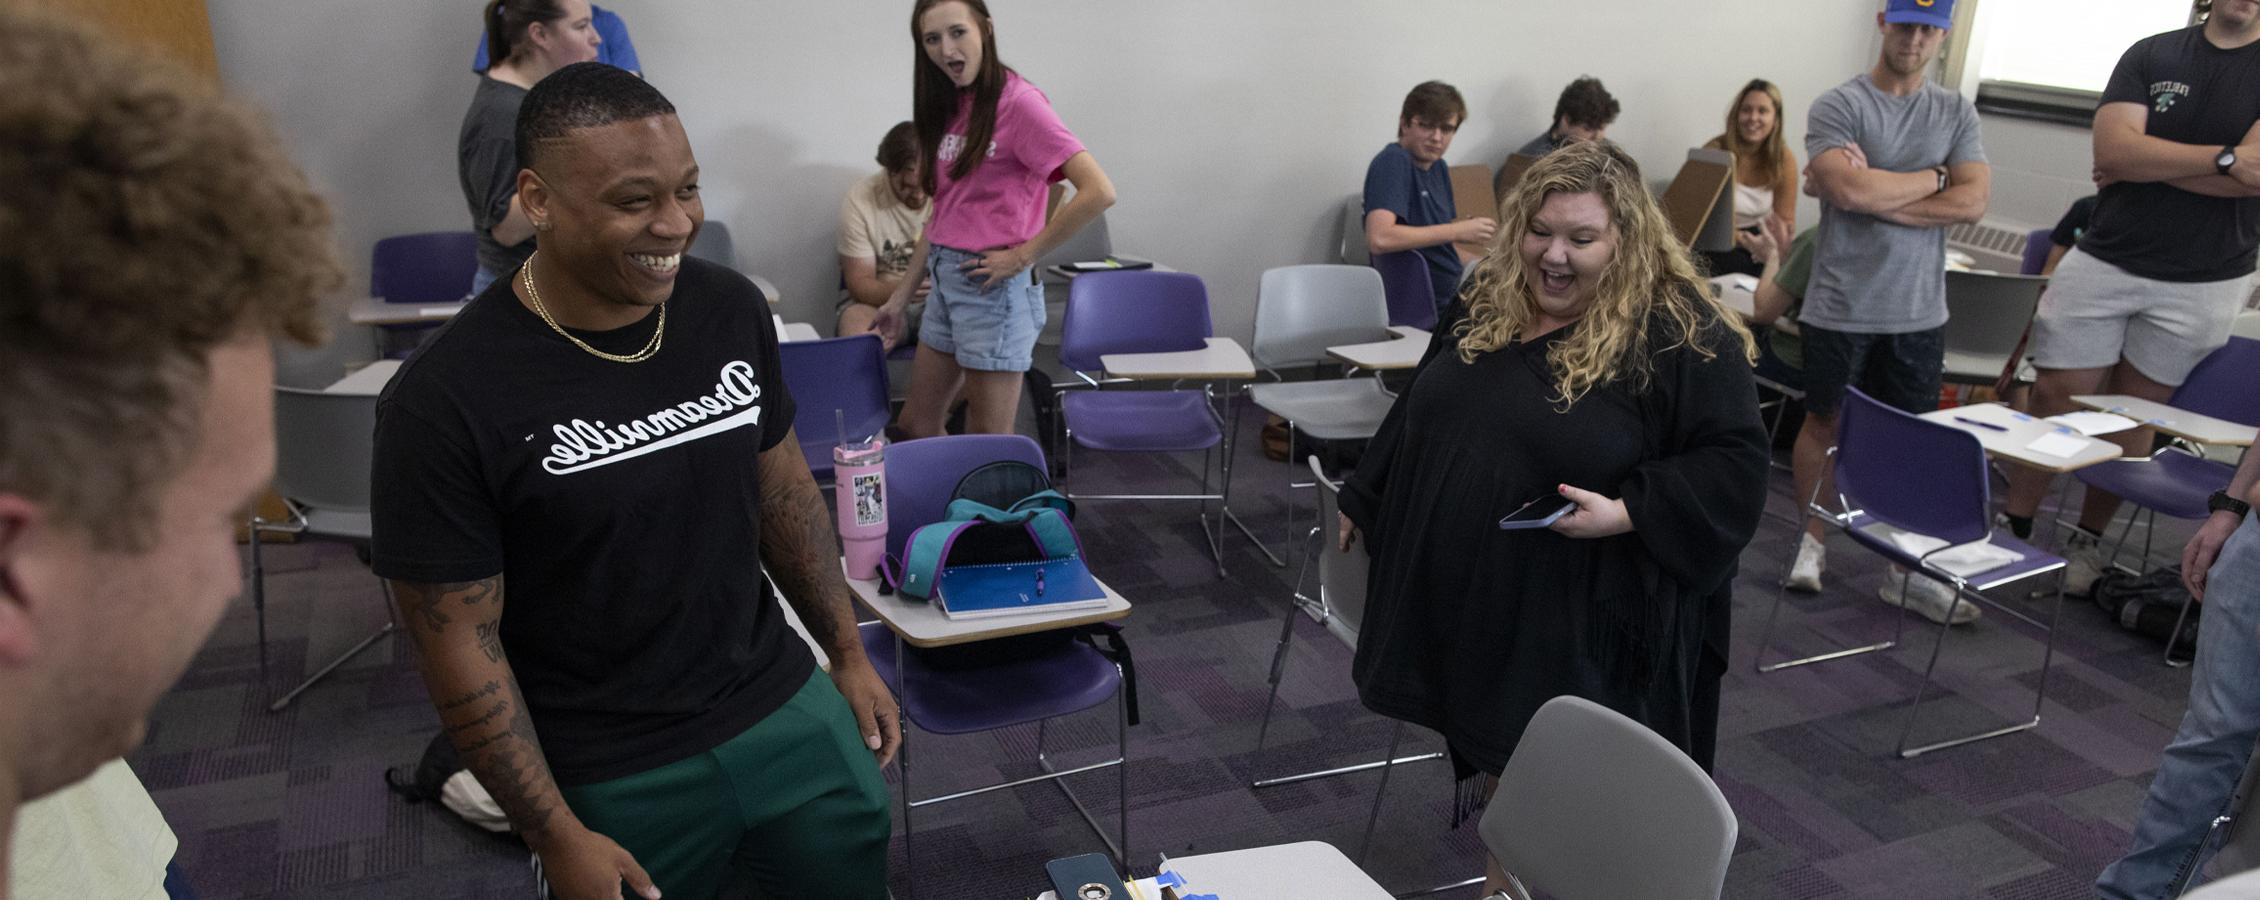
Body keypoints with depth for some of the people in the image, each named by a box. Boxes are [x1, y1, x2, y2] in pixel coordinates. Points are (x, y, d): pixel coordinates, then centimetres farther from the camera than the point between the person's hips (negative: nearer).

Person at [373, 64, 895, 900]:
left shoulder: (731, 309, -5)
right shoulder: (444, 400, -19)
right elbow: (460, 642, -13)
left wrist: (848, 653, 11)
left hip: (788, 713, 4)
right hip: (615, 781, -4)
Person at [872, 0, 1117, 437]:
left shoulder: (1019, 102, -13)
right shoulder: (948, 106, 10)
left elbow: (1098, 192, -22)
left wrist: (1024, 255, -16)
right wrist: (902, 297, 16)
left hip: (994, 286, -8)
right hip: (944, 282, 8)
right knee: (915, 426, 16)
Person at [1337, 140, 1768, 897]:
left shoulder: (1684, 336, -18)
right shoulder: (1486, 300, 3)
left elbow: (1734, 464, -16)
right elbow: (1420, 411, 15)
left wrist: (1626, 513, -29)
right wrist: (1365, 500, 20)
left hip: (1583, 615, -6)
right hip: (1468, 592, 6)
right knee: (1495, 755, 19)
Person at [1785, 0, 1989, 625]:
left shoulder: (1956, 113, 8)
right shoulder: (1839, 106, -5)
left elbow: (1973, 200, -4)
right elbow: (1849, 190, -20)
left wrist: (1877, 193, -13)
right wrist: (1932, 178, -6)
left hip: (1919, 310, 3)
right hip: (1841, 306, -3)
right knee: (1824, 422, 9)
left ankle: (1905, 572, 14)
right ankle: (1812, 543, 26)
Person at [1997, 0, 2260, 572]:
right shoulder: (2152, 54, 4)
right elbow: (2112, 151, -10)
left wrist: (2144, 161, -9)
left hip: (2203, 283, -1)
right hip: (2104, 261, 1)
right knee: (2056, 396, 0)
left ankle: (2088, 540, 21)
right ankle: (2014, 522, 11)